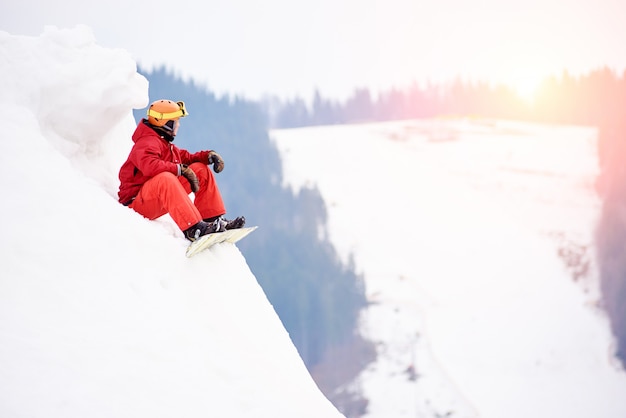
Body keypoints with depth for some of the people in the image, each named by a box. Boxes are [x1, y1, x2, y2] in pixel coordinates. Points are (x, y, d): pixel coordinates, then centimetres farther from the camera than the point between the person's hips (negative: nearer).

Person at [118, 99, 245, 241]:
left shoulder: (166, 145, 18)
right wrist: (181, 169, -29)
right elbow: (149, 166, -35)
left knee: (201, 170, 6)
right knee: (165, 178, -42)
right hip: (136, 203, -10)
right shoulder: (147, 143, -15)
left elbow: (186, 157, 23)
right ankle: (192, 229, -54)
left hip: (160, 201, 10)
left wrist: (209, 156, 4)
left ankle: (214, 220, -3)